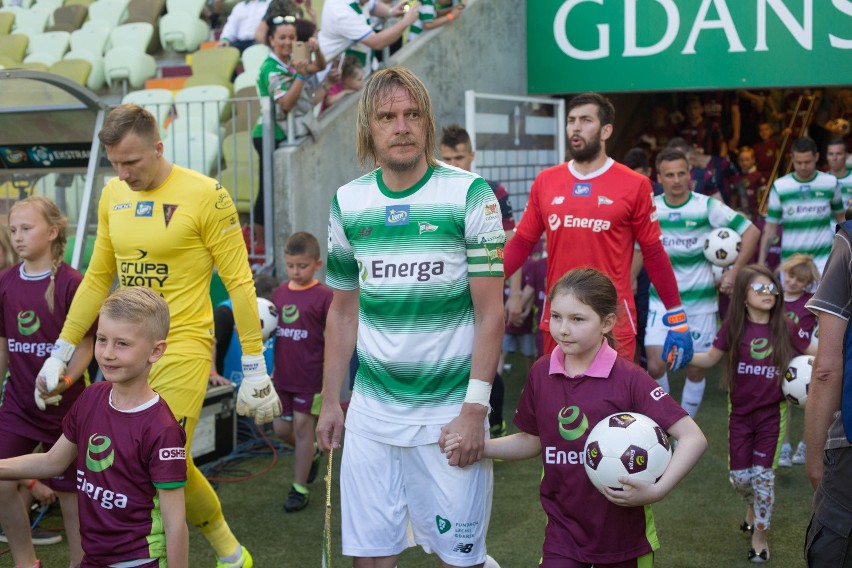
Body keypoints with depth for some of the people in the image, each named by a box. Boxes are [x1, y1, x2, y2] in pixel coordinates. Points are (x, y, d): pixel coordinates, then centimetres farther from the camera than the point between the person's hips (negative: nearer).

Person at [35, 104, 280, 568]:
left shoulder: (204, 195, -10)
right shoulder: (112, 195, 8)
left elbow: (239, 282, -9)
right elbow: (98, 278, 16)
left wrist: (254, 368, -10)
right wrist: (61, 352, 15)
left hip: (182, 347, -6)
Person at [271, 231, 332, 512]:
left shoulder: (323, 296, -11)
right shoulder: (279, 293, 7)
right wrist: (274, 370, 17)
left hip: (310, 377, -6)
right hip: (283, 376, 6)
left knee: (302, 426, 2)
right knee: (281, 428, 10)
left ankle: (300, 488, 14)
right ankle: (311, 454, 40)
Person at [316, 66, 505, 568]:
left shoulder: (470, 195, -7)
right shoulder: (348, 203, 5)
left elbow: (490, 311, -8)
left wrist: (474, 409, -14)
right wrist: (331, 401, 11)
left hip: (449, 409, -3)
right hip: (371, 409, 4)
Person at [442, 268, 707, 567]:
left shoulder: (629, 379, -16)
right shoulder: (541, 373, -3)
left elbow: (693, 438, -17)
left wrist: (657, 490, -28)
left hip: (624, 530, -2)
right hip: (564, 528, 2)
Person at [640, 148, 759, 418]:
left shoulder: (708, 206, -9)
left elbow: (751, 232, -7)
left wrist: (734, 272, -13)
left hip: (700, 301, -1)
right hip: (663, 300, 1)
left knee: (696, 369, 5)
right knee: (655, 366, -11)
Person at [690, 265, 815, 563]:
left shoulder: (786, 329, -6)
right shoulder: (734, 327, -6)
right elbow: (710, 358, 1)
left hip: (772, 413, -1)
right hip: (740, 413, 1)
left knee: (762, 473, -4)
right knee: (740, 477, 4)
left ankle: (759, 534, 15)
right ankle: (754, 506, 39)